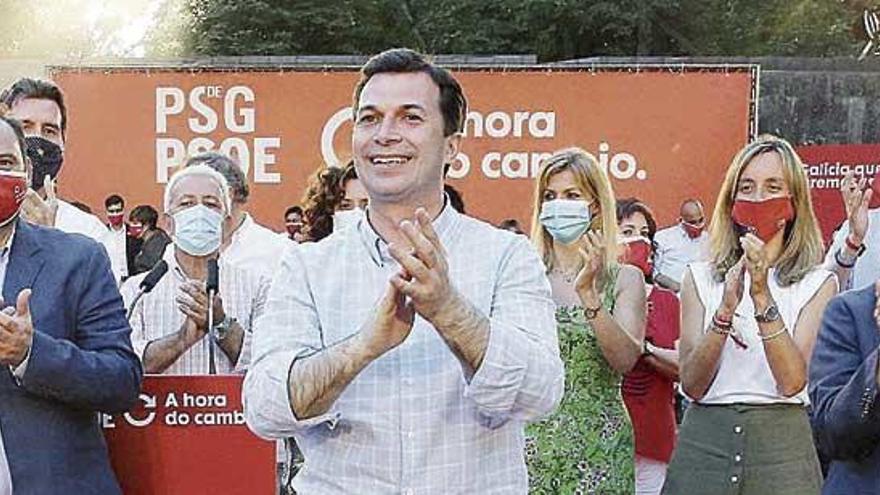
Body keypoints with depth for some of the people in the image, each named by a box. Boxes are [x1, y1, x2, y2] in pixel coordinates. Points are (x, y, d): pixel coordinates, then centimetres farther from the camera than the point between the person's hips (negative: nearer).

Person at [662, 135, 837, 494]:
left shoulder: (817, 283, 0)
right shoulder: (701, 278, 4)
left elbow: (792, 382, -13)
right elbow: (692, 384, -6)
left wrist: (762, 296, -21)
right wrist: (726, 307, -18)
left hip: (781, 444, -1)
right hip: (704, 438, 1)